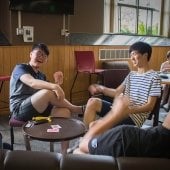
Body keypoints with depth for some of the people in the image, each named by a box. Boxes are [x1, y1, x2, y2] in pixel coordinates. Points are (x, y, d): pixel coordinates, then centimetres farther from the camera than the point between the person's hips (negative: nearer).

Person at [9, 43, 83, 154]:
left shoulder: (42, 75, 18)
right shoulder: (20, 68, -3)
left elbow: (51, 98, 10)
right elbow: (32, 82, -27)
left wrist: (57, 84, -8)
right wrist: (54, 86, -41)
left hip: (38, 109, 7)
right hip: (20, 110, -7)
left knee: (64, 112, -18)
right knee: (46, 92, -32)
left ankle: (65, 153, -15)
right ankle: (75, 109, -10)